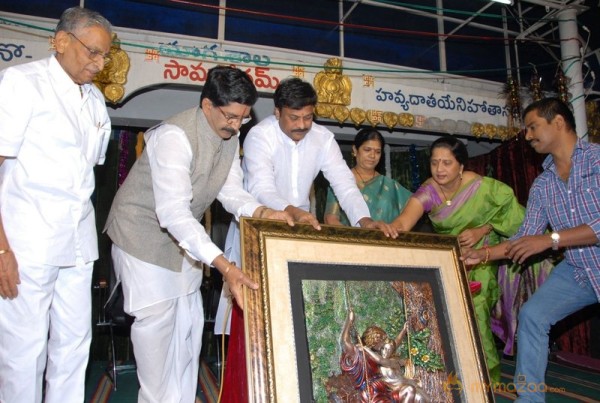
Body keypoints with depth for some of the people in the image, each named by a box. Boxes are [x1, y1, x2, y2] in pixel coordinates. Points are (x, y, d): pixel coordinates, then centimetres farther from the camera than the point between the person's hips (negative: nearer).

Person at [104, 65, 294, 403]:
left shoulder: (230, 136, -5)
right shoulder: (175, 136, -31)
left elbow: (231, 190, -2)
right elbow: (173, 212, -40)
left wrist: (261, 211, -24)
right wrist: (223, 266, -50)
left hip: (184, 234, 8)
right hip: (144, 233, -7)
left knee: (189, 322, 12)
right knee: (156, 321, -4)